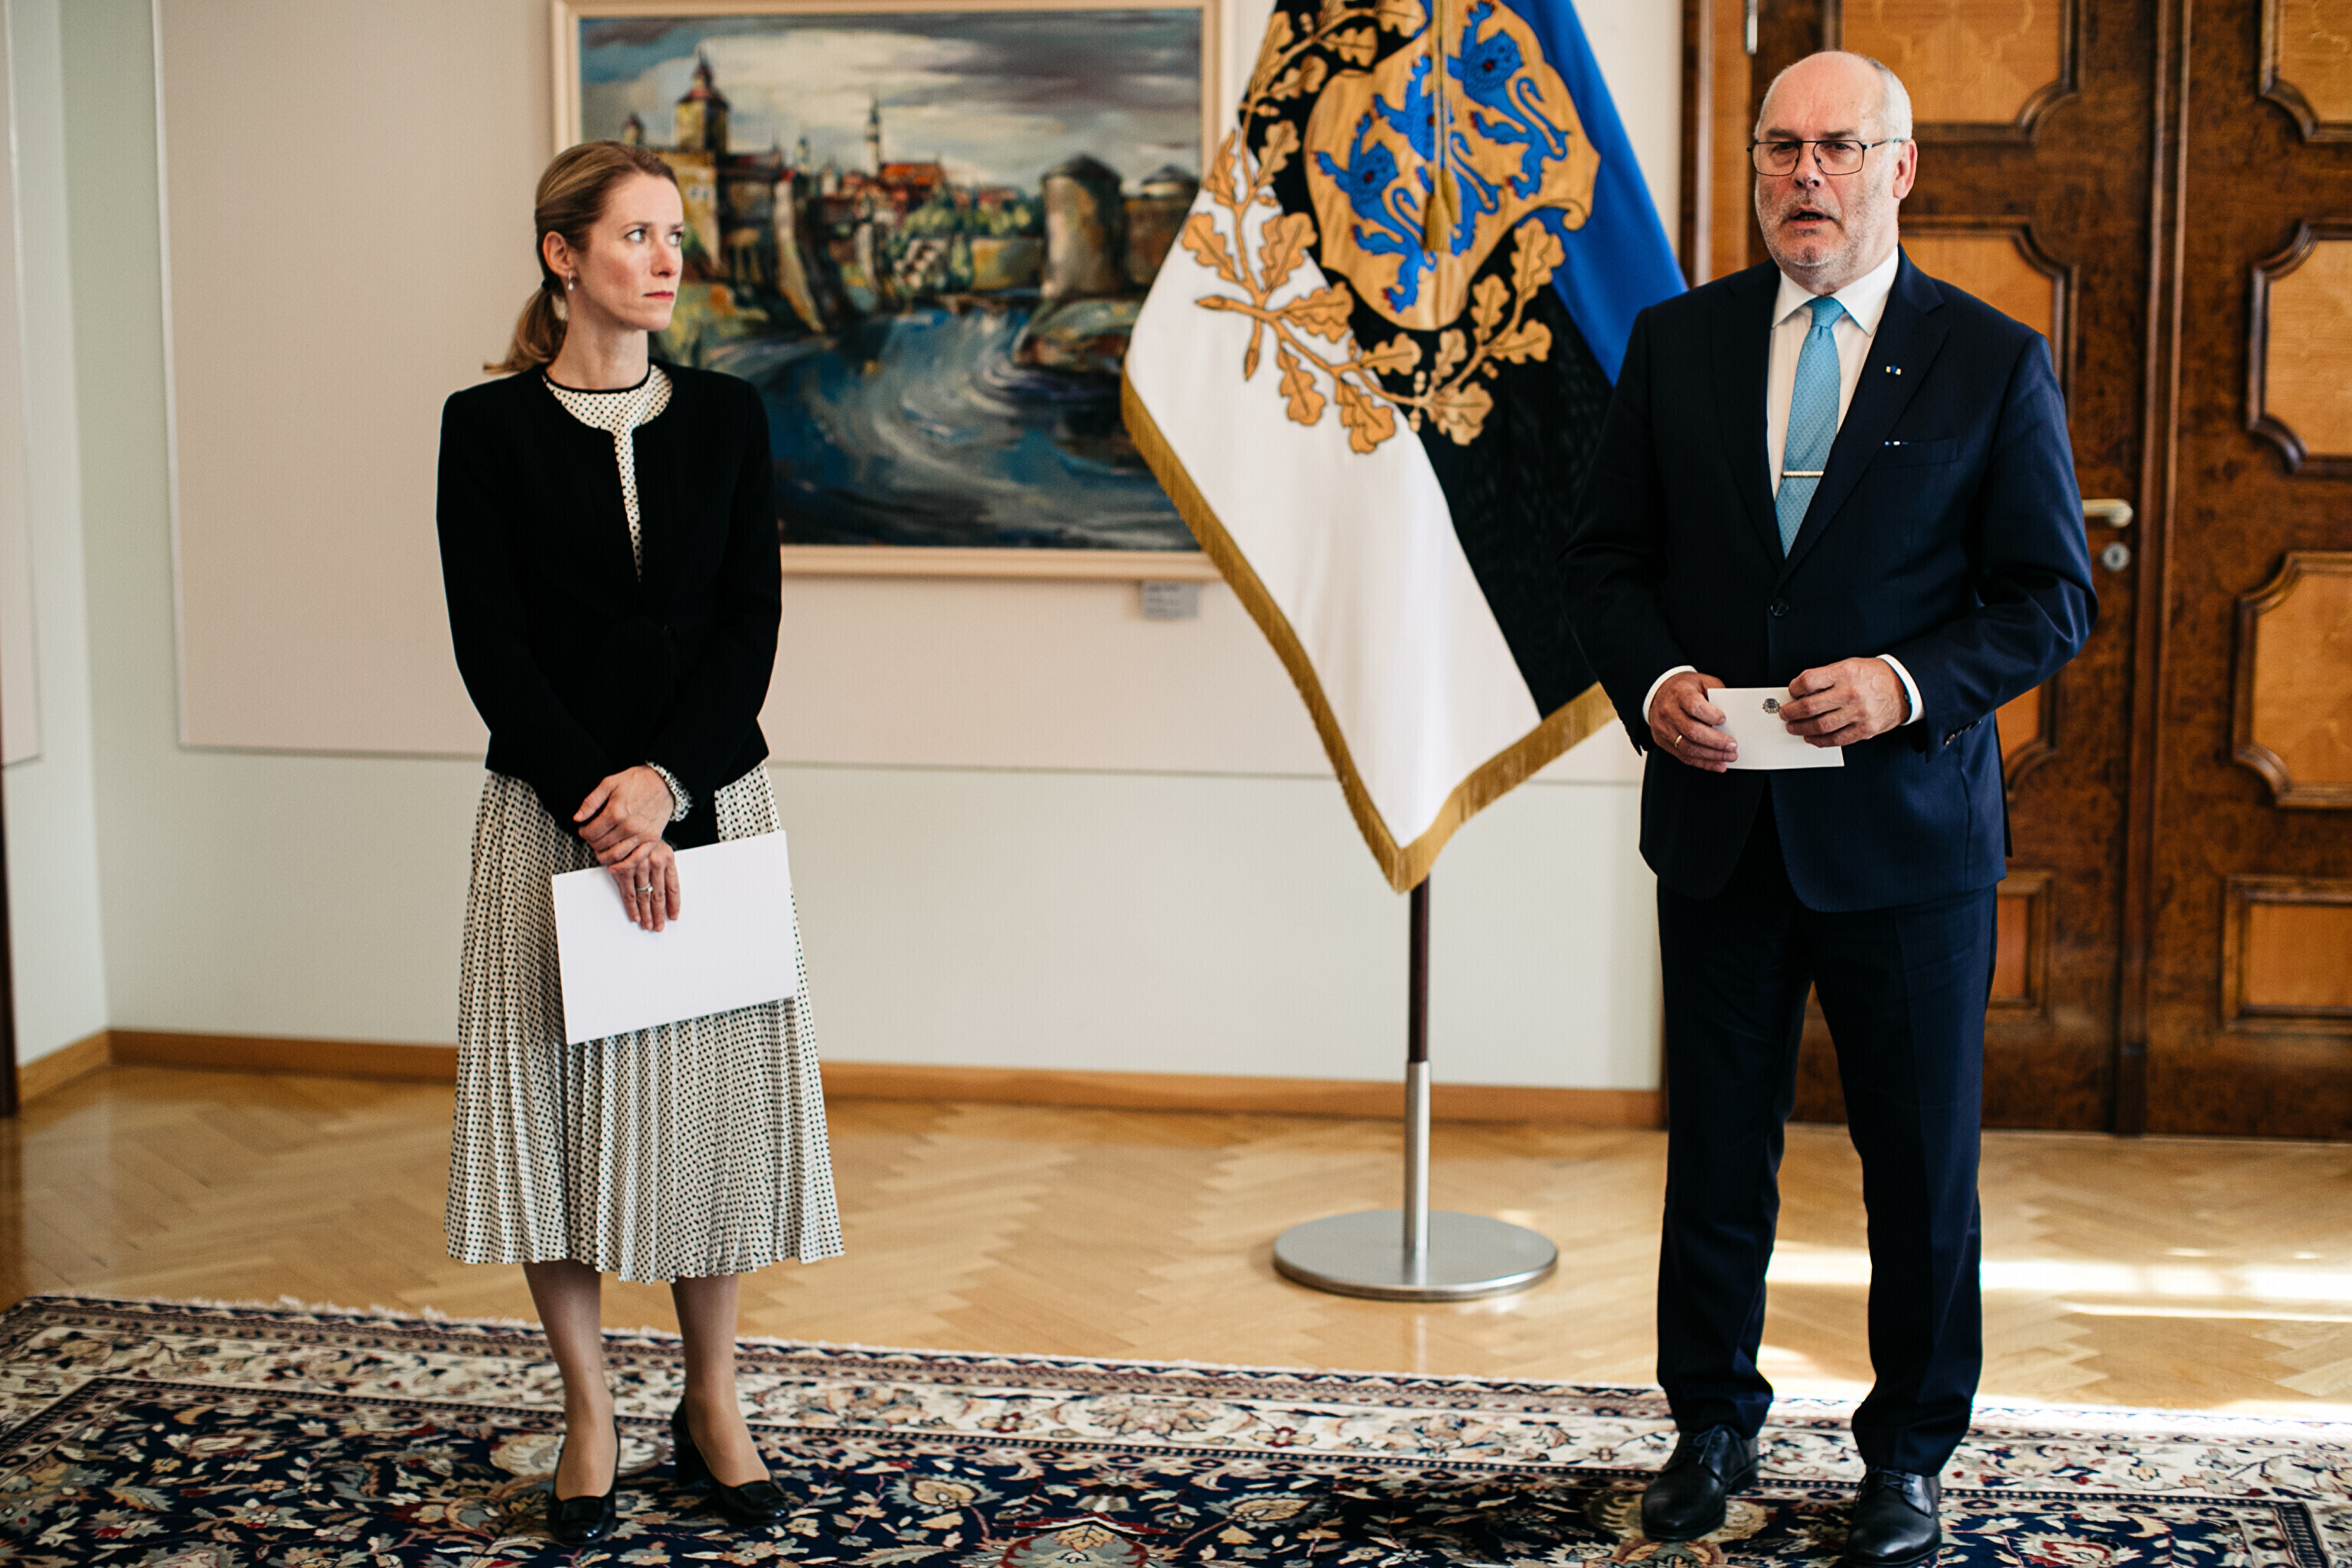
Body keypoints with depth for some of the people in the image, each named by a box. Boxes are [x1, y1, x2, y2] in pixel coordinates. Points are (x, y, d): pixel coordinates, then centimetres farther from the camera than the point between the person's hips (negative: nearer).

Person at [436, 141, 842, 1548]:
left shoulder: (726, 416, 6)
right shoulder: (489, 426, 0)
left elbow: (752, 622, 0)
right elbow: (489, 640, -5)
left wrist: (663, 781, -13)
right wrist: (594, 802, -14)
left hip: (710, 791, 2)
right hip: (550, 804, -2)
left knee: (715, 1084, 4)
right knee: (559, 1090, 1)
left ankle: (713, 1402, 19)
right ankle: (589, 1413, 16)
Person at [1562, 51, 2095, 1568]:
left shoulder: (1993, 361, -1)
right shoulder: (1677, 342, 6)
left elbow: (2053, 595, -2)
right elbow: (1608, 552, 9)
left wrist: (1911, 684, -18)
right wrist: (1653, 679, -10)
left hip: (1909, 828, -2)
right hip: (1720, 821, 2)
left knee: (1923, 1163, 7)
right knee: (1715, 1150, 12)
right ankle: (1714, 1427, 31)